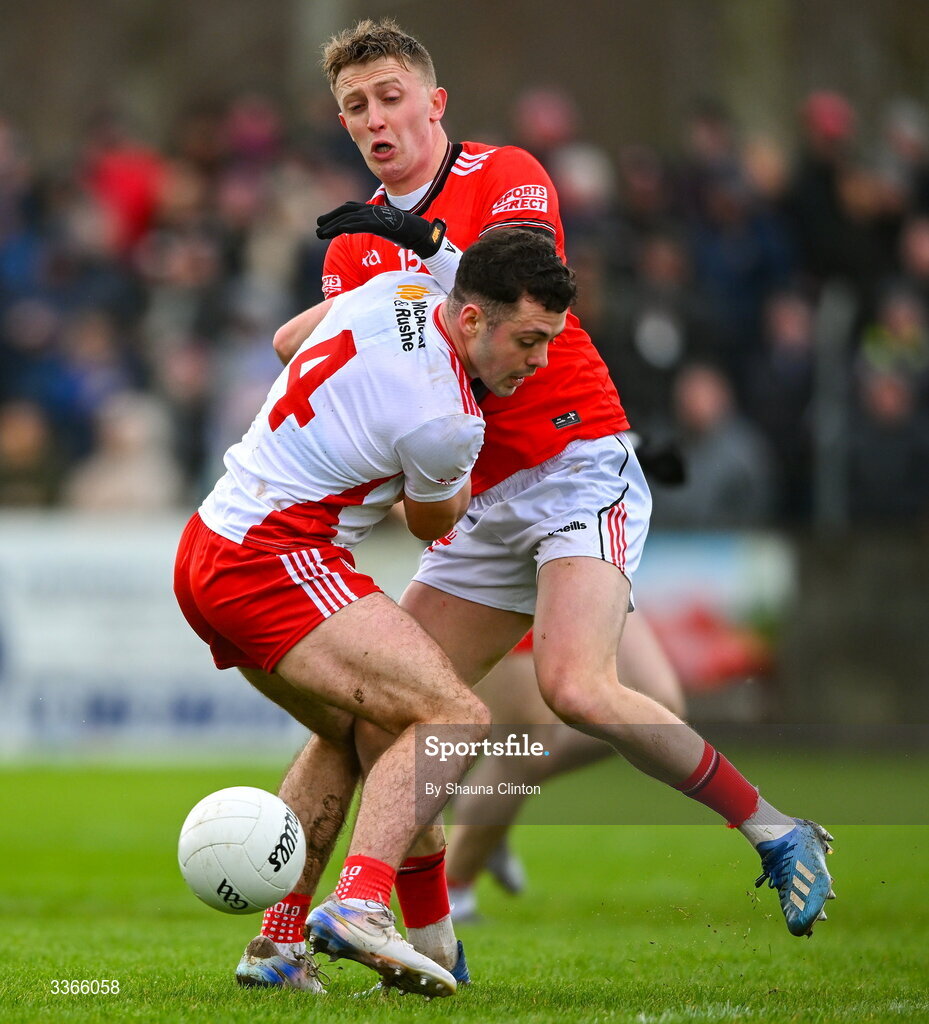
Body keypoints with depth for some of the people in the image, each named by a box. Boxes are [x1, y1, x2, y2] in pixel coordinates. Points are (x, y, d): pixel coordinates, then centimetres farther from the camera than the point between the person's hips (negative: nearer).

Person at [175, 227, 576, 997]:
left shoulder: (403, 288, 4)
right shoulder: (444, 422, -20)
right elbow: (433, 523, 4)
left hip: (207, 552, 10)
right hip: (275, 564, -10)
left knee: (355, 732, 25)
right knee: (456, 718, -17)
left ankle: (275, 945, 20)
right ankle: (359, 905, -32)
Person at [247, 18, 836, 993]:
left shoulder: (505, 175, -3)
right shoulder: (356, 240, 14)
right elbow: (297, 342, 1)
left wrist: (426, 250, -32)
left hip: (577, 467, -7)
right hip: (480, 505, 7)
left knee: (576, 688, -27)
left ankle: (775, 830, -12)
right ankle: (431, 945, 7)